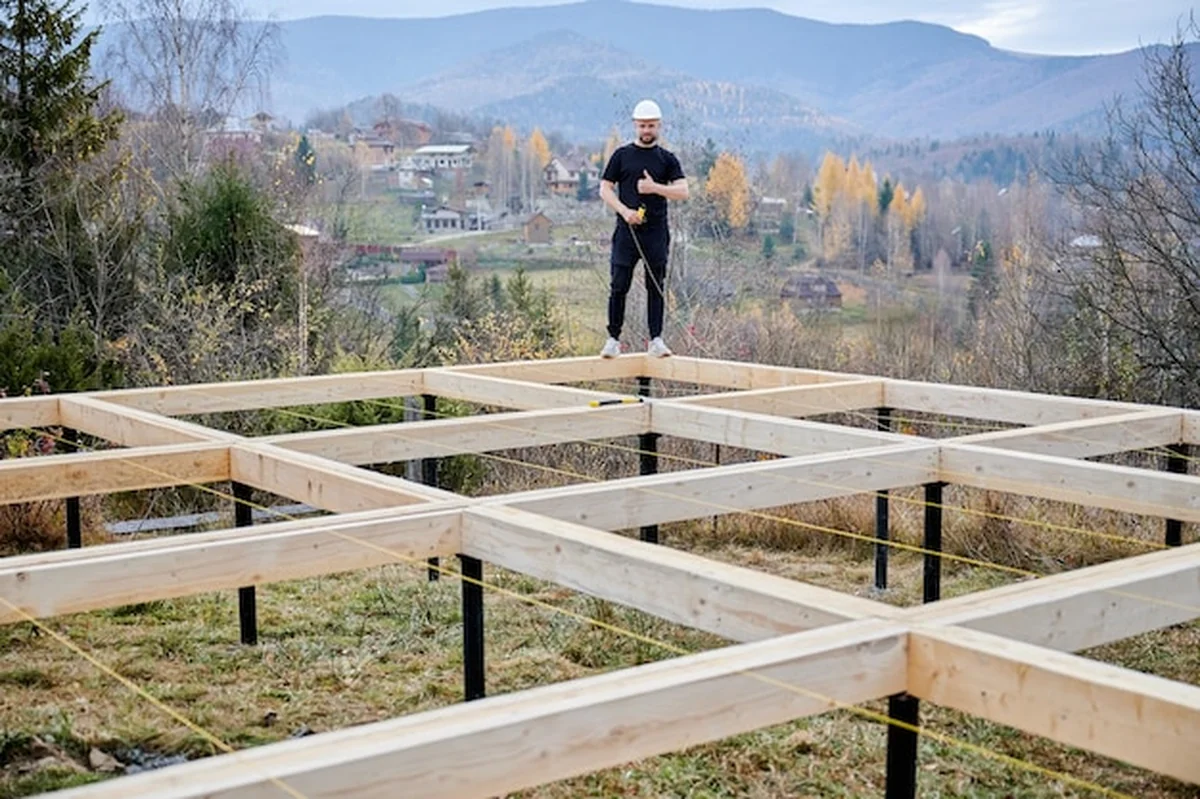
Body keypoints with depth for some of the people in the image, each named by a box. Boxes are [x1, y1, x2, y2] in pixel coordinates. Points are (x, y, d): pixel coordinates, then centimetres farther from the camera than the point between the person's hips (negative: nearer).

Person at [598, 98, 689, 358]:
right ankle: (613, 339, 5)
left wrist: (655, 187, -15)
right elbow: (605, 189, 4)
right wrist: (625, 211, -11)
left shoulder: (667, 159, 8)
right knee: (619, 286, -2)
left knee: (655, 287, 3)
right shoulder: (622, 155, 7)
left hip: (656, 232, 1)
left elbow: (683, 191, -1)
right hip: (626, 231, -1)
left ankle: (656, 340, 7)